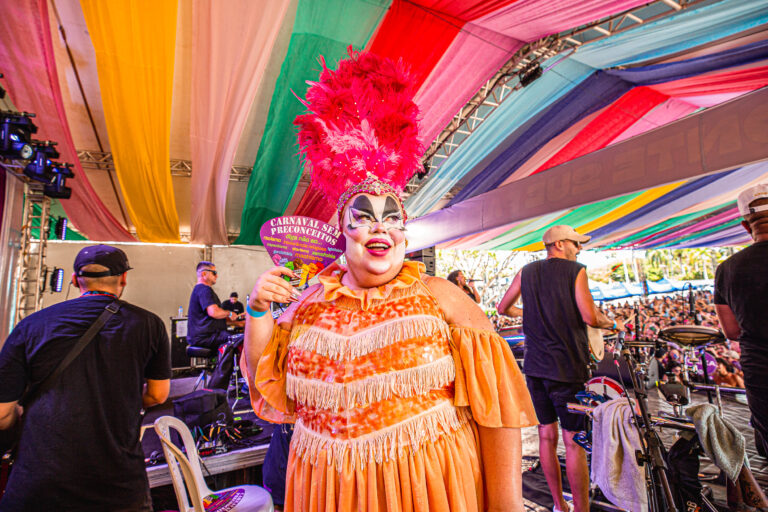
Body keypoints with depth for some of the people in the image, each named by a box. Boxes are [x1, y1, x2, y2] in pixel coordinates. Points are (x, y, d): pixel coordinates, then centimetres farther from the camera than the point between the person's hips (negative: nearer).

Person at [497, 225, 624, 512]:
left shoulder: (526, 272, 8)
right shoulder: (576, 271, -5)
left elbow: (503, 308, 14)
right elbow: (590, 318, -13)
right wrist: (614, 324, 8)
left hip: (535, 366, 5)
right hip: (567, 366, -5)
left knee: (546, 435, 14)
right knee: (574, 441, 5)